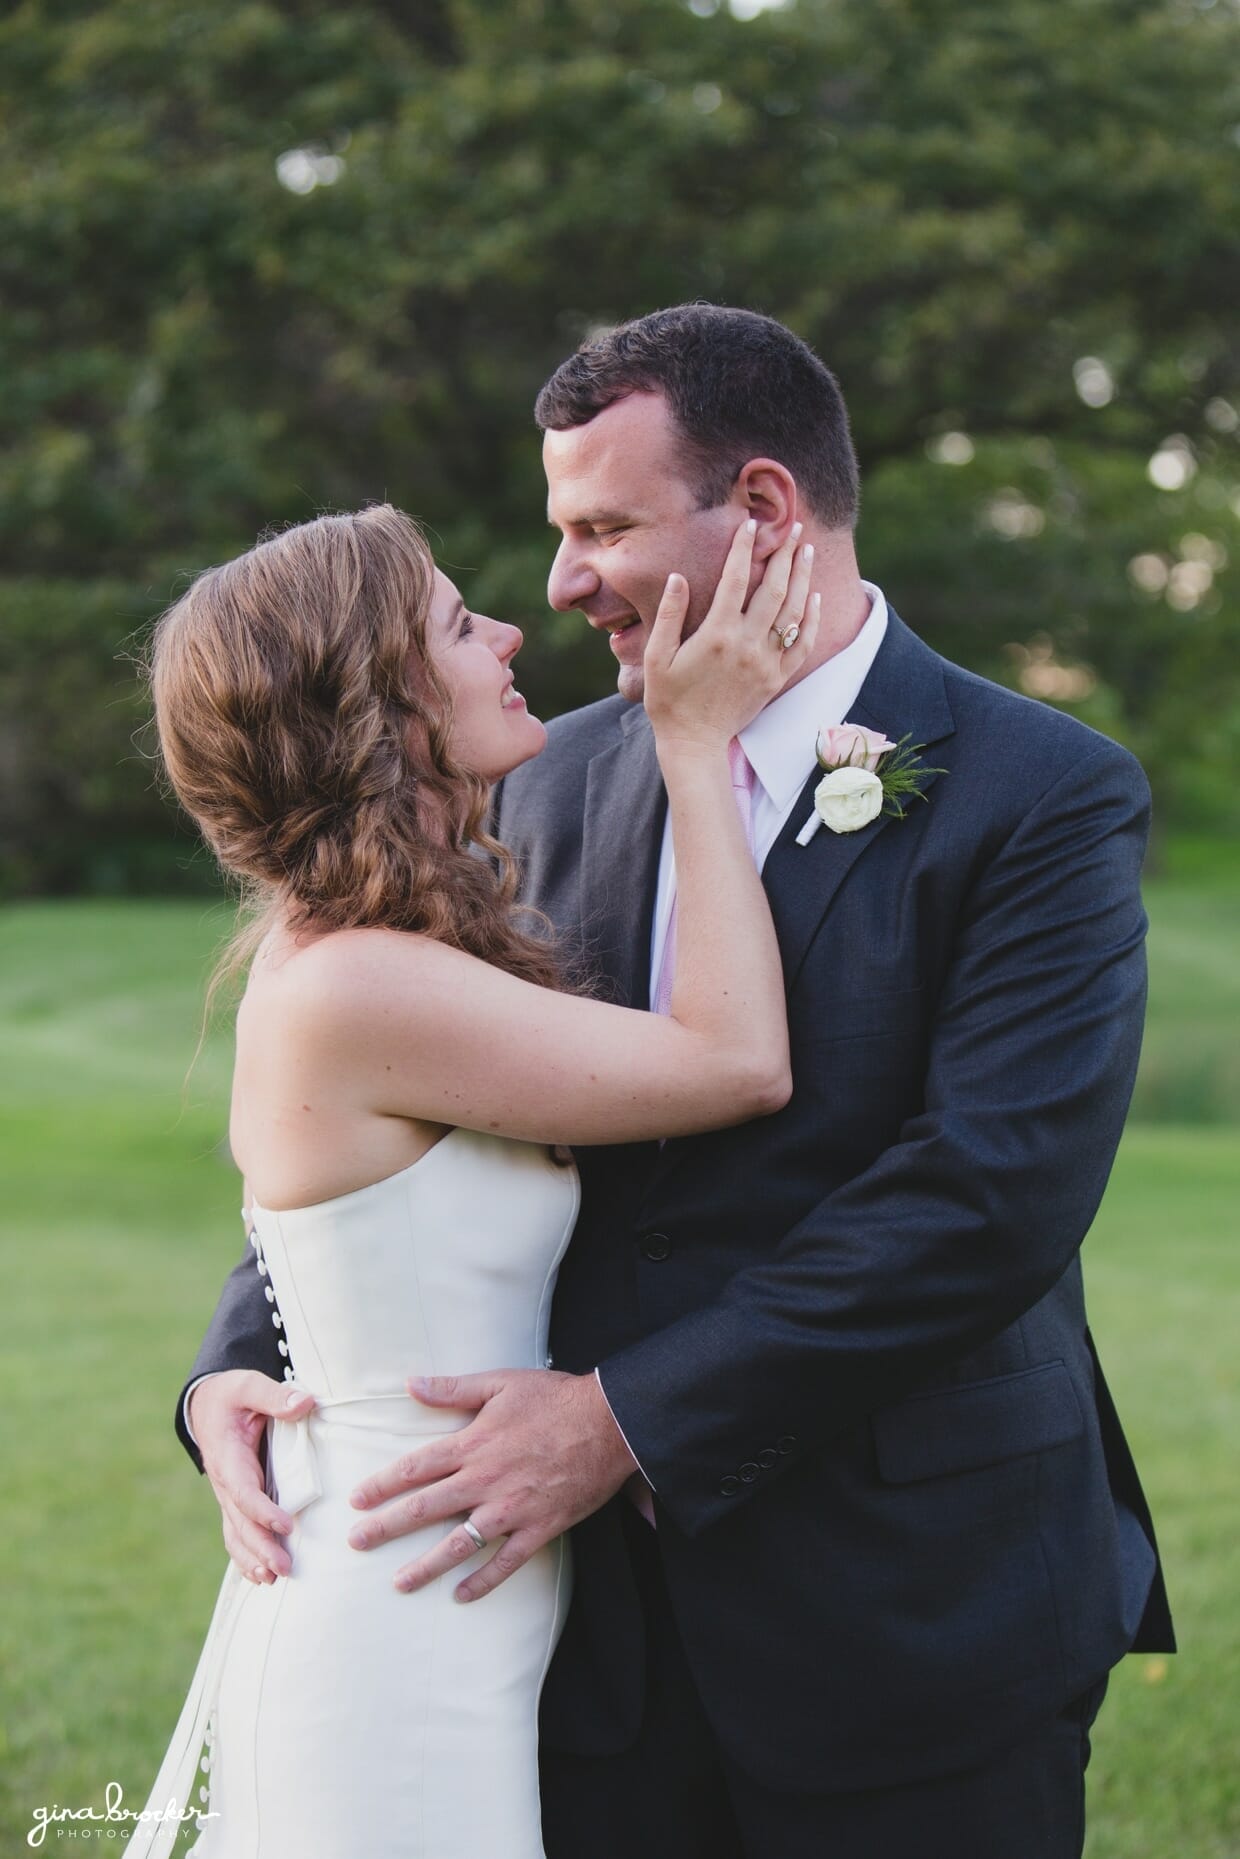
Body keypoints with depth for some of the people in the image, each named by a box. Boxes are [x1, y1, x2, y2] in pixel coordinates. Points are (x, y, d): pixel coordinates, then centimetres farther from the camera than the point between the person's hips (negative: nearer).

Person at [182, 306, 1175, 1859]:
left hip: (909, 1613, -4)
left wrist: (630, 1419, -21)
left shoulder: (1046, 796, -10)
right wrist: (236, 1365, -6)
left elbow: (993, 1192, -20)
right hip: (603, 1612, 5)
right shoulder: (559, 786, 8)